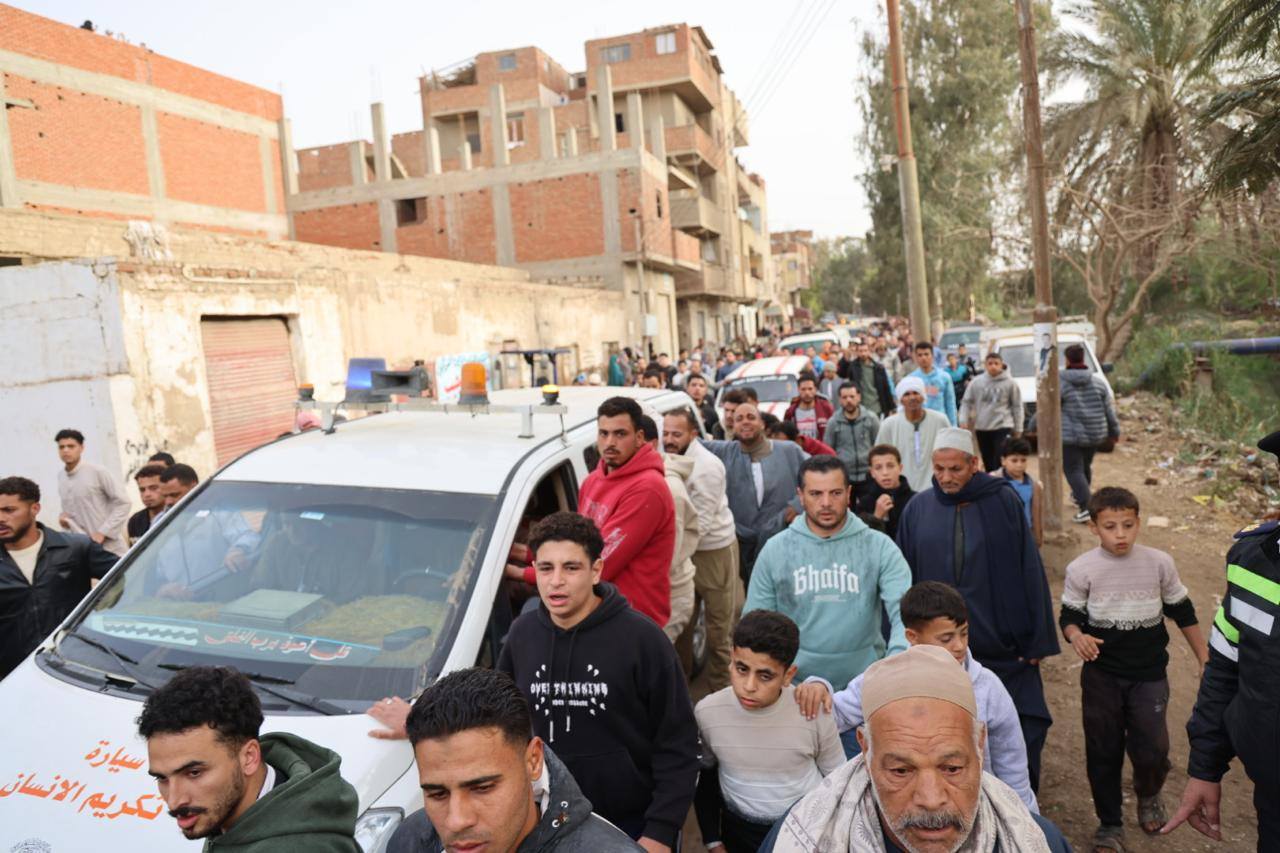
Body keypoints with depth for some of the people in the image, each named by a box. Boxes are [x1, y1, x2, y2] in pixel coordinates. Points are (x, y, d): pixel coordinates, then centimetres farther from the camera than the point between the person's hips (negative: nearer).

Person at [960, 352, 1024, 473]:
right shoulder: (976, 382, 1)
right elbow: (966, 402, 7)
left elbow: (1017, 407, 1)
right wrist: (964, 421, -5)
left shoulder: (1010, 383, -4)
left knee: (1000, 462, -12)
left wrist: (1018, 429, 3)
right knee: (988, 463, 12)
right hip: (981, 428, 3)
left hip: (1003, 427, -3)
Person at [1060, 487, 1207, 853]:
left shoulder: (1160, 563, -7)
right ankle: (1110, 823, 29)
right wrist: (1076, 636, -23)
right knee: (1103, 752, 9)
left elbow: (1183, 613, 7)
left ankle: (1148, 795, 35)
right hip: (1101, 676, 0)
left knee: (1152, 751, -1)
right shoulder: (1081, 569, -11)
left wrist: (1206, 660, 9)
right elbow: (1069, 616, -1)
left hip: (1149, 675, 1)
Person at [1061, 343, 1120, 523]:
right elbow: (1109, 409, 8)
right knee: (1086, 466, 23)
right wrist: (1114, 430, 17)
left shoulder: (1060, 383, -11)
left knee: (1074, 470, -3)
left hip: (1070, 436, -6)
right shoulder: (1098, 381, 3)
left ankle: (1086, 507, -14)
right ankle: (1079, 496, 42)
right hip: (1096, 434, 6)